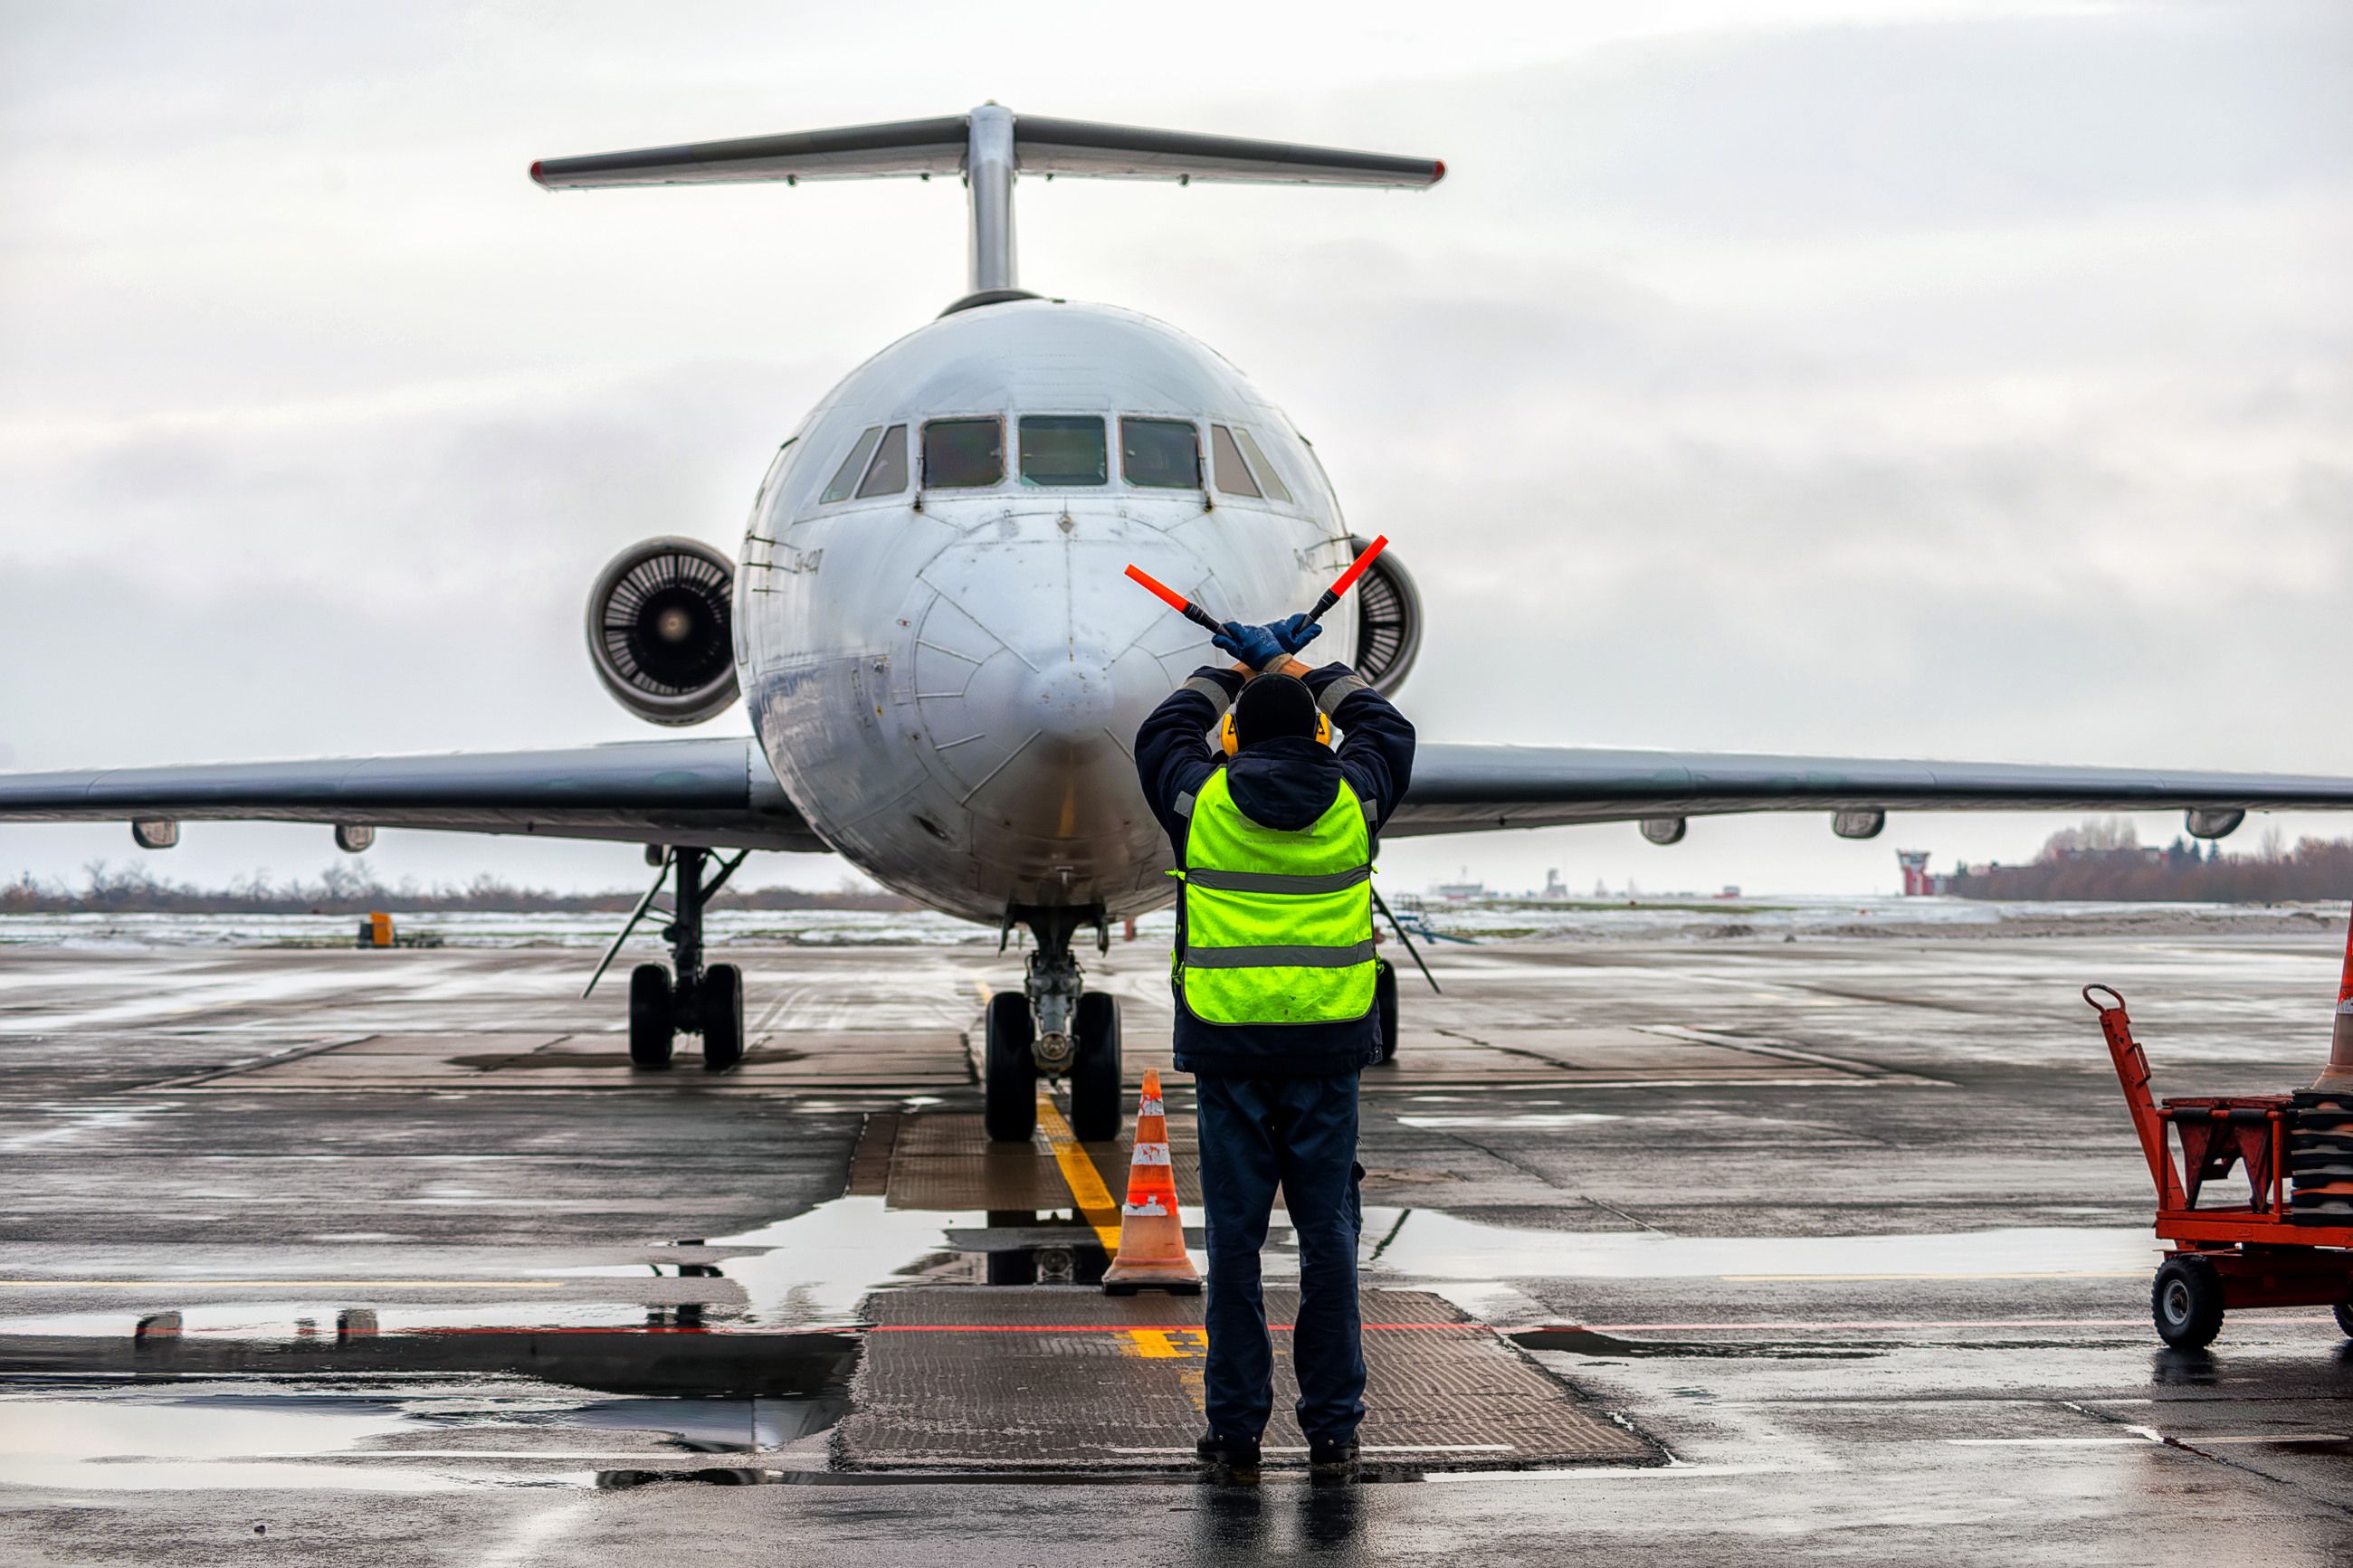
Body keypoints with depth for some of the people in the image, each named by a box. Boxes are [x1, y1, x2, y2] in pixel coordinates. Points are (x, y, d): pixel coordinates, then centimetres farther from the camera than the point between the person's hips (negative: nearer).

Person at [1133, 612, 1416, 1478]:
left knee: (1235, 1234, 4)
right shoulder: (1351, 798, 2)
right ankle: (1332, 1429, 6)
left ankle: (1236, 1427, 7)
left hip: (1227, 1049, 0)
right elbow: (1386, 730, 24)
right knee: (1328, 1232, 4)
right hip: (1326, 1048, 1)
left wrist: (1233, 673, 35)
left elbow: (1163, 737, 22)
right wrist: (1303, 668, 35)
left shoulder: (1203, 800, 0)